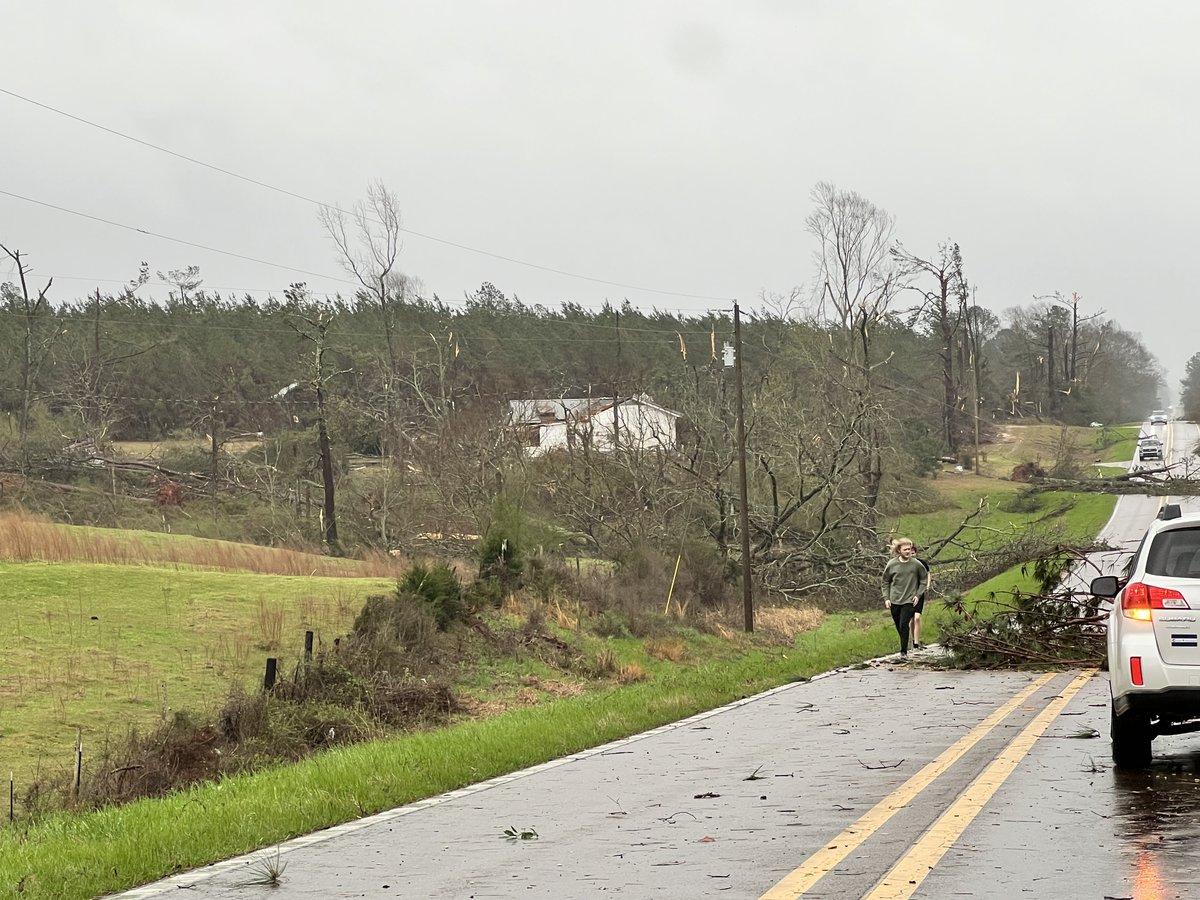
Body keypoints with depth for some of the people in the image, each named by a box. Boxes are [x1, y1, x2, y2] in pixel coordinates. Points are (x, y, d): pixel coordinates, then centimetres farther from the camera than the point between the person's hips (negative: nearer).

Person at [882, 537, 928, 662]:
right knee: (898, 627, 12)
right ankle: (904, 646, 35)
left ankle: (904, 652, -9)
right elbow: (885, 582, 9)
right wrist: (886, 598, 1)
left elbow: (924, 579, 9)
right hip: (894, 600, 2)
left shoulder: (916, 564, -5)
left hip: (909, 600, -2)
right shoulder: (892, 564, -3)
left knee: (904, 625, -14)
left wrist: (918, 594, -1)